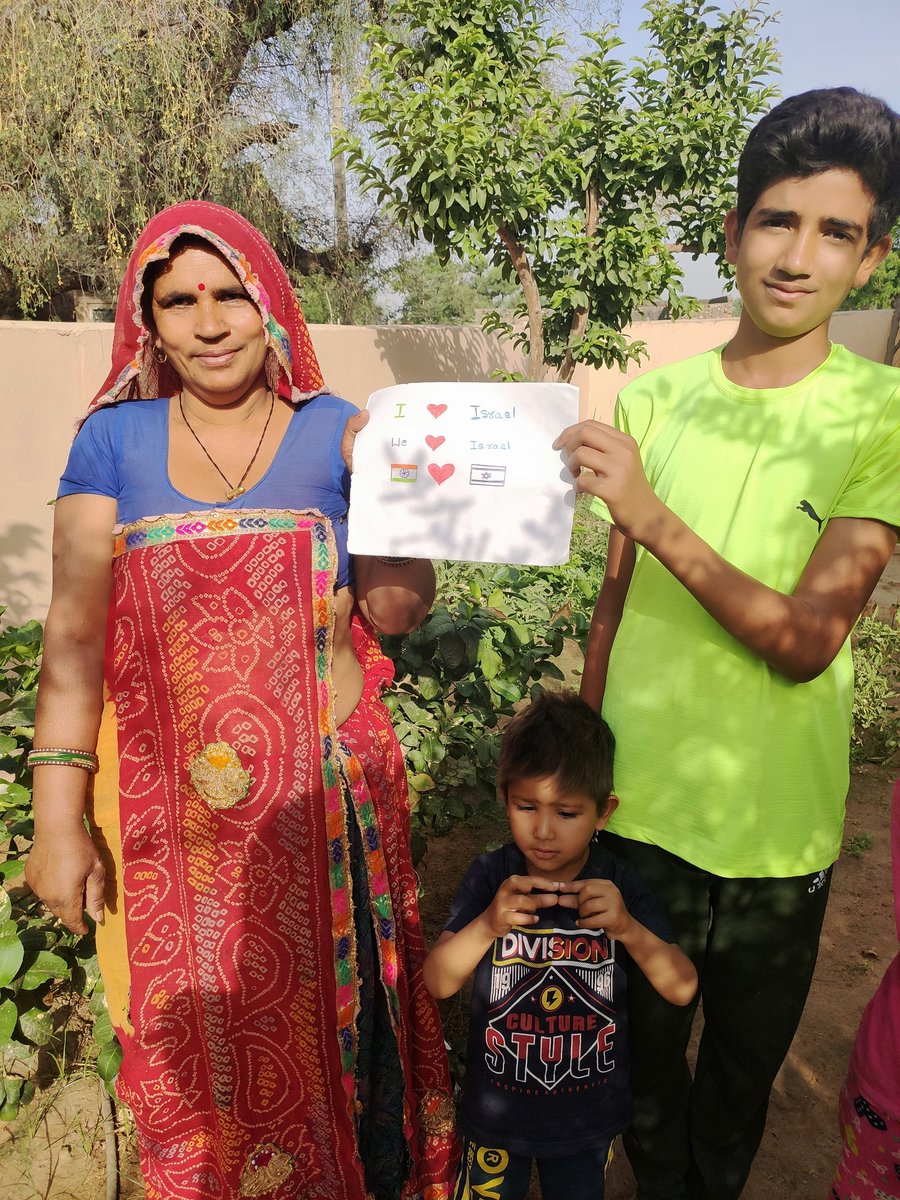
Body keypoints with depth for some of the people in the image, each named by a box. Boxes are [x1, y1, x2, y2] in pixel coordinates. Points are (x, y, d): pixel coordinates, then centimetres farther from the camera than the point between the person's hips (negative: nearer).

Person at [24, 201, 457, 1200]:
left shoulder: (340, 434, -1)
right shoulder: (115, 438, 0)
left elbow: (396, 610, -5)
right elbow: (74, 632, -2)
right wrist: (58, 817, -5)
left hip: (323, 786, 0)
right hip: (172, 799, 1)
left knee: (329, 1013, 15)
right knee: (197, 1040, 16)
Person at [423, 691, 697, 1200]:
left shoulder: (620, 885, -16)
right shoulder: (490, 877, -19)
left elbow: (682, 988, -19)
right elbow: (439, 982, -21)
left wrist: (627, 927, -38)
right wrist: (487, 924, -40)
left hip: (590, 1115, 1)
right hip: (498, 1110, 0)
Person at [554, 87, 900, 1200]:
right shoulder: (653, 399, -3)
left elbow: (804, 641, -19)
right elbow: (614, 605, 3)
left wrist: (652, 517, -28)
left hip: (776, 832, -1)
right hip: (632, 812, 2)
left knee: (741, 1074, 24)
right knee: (640, 1061, 21)